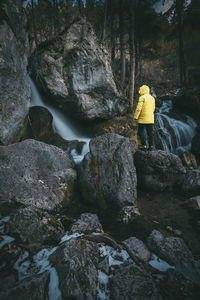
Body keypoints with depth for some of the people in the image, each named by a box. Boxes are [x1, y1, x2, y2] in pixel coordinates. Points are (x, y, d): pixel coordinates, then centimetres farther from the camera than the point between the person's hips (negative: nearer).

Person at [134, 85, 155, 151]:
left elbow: (139, 108, -15)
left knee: (141, 132, 1)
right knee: (150, 132, 9)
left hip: (143, 119, -7)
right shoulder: (152, 98, 15)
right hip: (151, 119, 7)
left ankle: (144, 146, -3)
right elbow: (153, 109, 19)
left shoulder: (142, 97, -8)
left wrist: (136, 117, -11)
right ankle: (151, 146, 9)